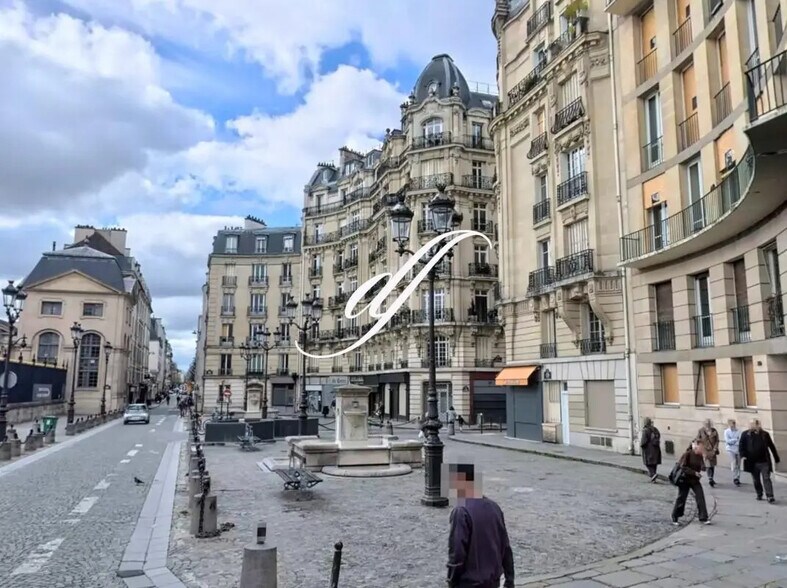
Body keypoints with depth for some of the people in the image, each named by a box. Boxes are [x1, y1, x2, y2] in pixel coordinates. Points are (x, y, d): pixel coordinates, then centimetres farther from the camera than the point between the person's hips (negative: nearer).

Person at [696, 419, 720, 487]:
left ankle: (711, 479, 25)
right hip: (705, 450, -3)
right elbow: (697, 439, 4)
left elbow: (717, 441, 2)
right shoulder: (701, 431, -3)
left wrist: (715, 449, -6)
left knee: (713, 465, 11)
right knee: (708, 465, -12)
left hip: (712, 450, 3)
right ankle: (710, 479, -18)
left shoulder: (714, 431, 1)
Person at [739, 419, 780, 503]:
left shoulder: (765, 434, 4)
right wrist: (743, 455, -14)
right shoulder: (746, 434, 1)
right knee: (756, 480, 11)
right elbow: (741, 445, 0)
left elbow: (771, 446, 11)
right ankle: (759, 495, 25)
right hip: (752, 462, 1)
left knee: (766, 478, -5)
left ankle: (770, 496, -6)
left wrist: (776, 458, 13)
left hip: (764, 461, -1)